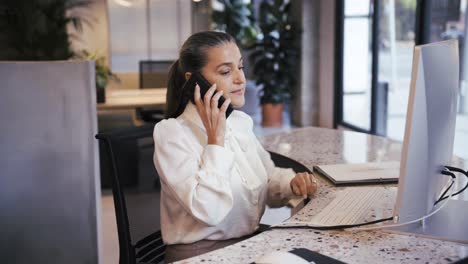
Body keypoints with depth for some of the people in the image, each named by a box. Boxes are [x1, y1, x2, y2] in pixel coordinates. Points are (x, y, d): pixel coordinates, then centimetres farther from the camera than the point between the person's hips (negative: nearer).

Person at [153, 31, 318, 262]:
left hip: (251, 243, 7)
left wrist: (292, 182, -2)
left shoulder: (241, 121, 6)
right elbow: (209, 211, -24)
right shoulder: (172, 133, -14)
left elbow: (266, 178, 18)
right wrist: (216, 139, -21)